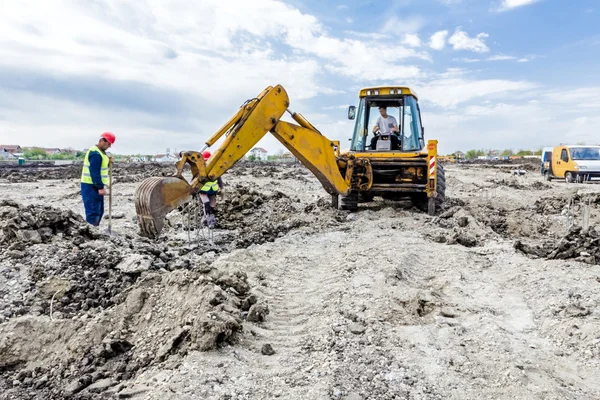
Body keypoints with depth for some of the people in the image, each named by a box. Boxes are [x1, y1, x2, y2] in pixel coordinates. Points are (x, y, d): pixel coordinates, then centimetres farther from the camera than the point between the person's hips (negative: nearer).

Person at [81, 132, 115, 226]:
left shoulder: (100, 152, 14)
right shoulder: (95, 153, -19)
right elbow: (94, 172, -23)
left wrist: (108, 162, 2)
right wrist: (100, 187, -24)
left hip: (95, 186, 11)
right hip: (90, 186, -11)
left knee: (99, 211, 17)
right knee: (93, 211, -10)